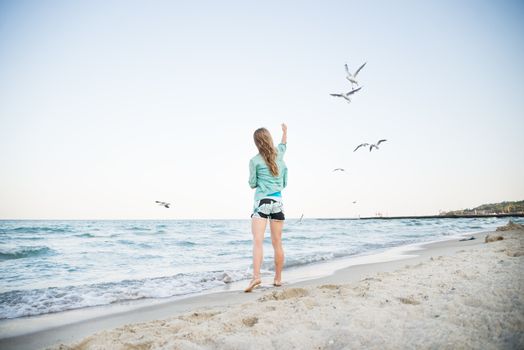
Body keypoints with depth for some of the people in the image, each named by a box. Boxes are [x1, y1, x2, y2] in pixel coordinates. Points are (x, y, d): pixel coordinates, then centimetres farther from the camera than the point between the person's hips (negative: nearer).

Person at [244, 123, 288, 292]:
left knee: (257, 241, -12)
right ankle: (278, 279, 19)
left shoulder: (255, 161, -3)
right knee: (277, 243, 10)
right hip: (278, 201, 4)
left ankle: (256, 276, -25)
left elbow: (252, 184, 2)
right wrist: (285, 130, 50)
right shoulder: (279, 154, 9)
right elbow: (283, 143, 32)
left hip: (262, 202, -4)